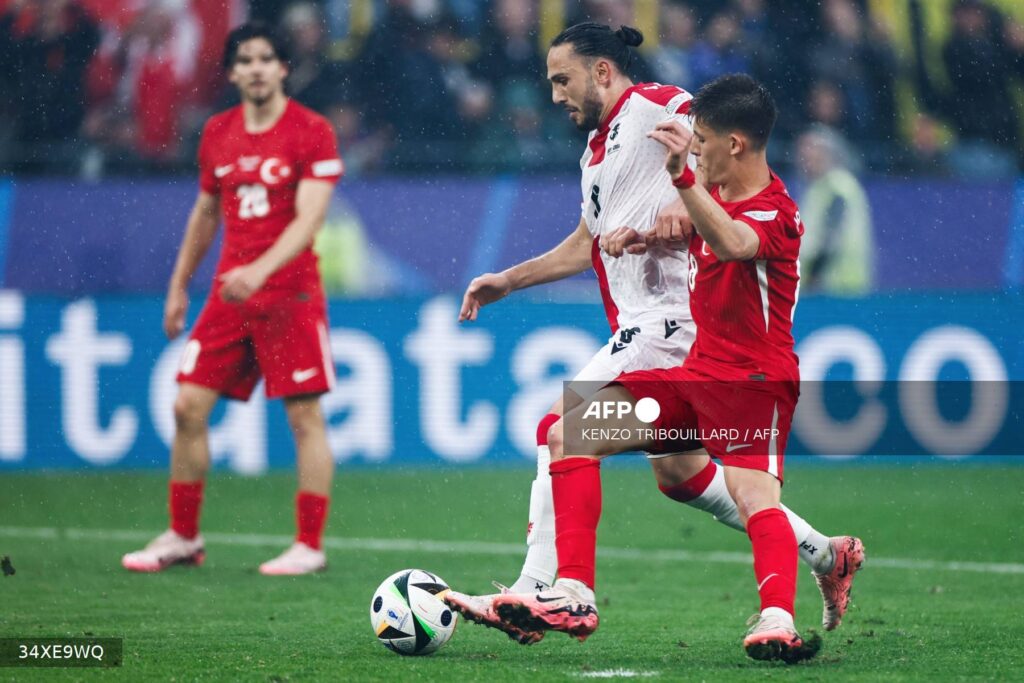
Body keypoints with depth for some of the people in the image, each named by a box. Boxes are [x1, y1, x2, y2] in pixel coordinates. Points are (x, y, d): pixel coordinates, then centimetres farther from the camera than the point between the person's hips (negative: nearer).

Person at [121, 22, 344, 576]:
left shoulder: (312, 132, -8)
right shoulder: (217, 134, 9)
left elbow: (308, 219, -16)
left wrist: (259, 270, -29)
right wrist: (179, 286, 23)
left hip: (290, 292, -5)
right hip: (229, 292, 5)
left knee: (304, 415, -4)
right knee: (188, 406, 1)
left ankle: (309, 547, 1)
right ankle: (183, 537, 11)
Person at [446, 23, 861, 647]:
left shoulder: (654, 106, -7)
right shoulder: (598, 147, 22)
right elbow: (588, 244, 32)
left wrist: (687, 204, -28)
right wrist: (508, 281, 28)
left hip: (669, 313, -10)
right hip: (643, 323, 10)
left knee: (563, 430, -16)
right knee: (680, 473, 13)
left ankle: (530, 600, -19)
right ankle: (822, 553, 21)